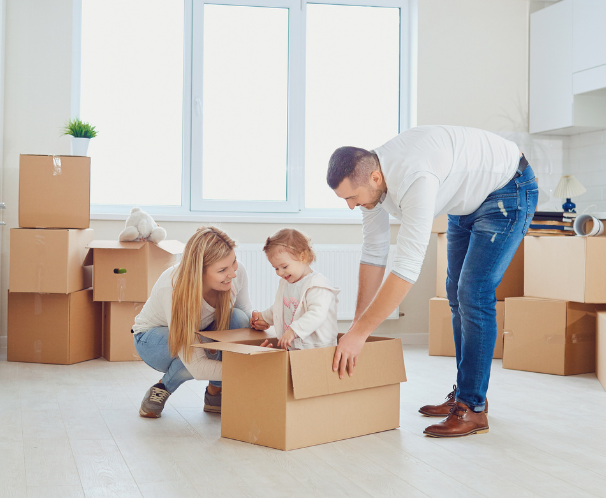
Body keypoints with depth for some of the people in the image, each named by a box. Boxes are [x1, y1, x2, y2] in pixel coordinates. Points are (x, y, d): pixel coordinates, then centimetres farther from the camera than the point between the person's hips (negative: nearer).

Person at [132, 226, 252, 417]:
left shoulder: (237, 271, -26)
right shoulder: (173, 289, -40)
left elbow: (245, 308, -3)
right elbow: (197, 367, -41)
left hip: (203, 330, 5)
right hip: (153, 337, -5)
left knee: (238, 318, -28)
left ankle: (214, 394, -7)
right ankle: (161, 390, -4)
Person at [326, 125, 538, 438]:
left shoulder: (416, 179, -41)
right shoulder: (370, 177, -13)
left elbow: (407, 268, -43)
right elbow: (373, 253, -4)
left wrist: (360, 332, -38)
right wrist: (357, 324, -4)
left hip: (508, 189, -9)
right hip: (466, 201, 9)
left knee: (473, 294, -16)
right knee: (457, 294, 11)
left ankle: (472, 408, -9)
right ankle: (463, 393, 22)